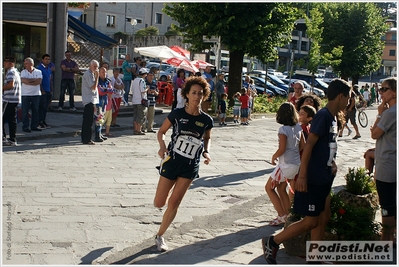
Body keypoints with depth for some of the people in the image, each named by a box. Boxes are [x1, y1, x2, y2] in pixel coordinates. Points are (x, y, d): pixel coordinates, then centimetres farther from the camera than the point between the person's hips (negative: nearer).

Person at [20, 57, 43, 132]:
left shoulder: (38, 72, 2)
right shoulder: (23, 72, 4)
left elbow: (39, 81, -12)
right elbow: (23, 80, -14)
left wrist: (28, 82, -13)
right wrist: (34, 79, -10)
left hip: (36, 94, 1)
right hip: (25, 94, -1)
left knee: (35, 110, 5)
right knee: (25, 111, 0)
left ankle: (34, 126, 14)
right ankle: (25, 126, 6)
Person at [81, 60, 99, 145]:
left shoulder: (91, 74, 19)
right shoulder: (88, 74, -13)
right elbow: (94, 87, -19)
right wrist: (97, 76, -15)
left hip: (90, 100, 10)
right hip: (89, 100, -10)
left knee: (87, 121, 13)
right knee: (89, 121, -9)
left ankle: (85, 138, 18)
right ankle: (87, 139, -7)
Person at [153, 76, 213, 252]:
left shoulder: (206, 120, -5)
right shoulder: (177, 114, -10)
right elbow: (161, 131, 1)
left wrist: (206, 152, -3)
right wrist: (162, 146, -18)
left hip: (191, 166, 1)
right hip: (172, 161, -1)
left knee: (174, 203, 0)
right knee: (159, 204, 5)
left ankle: (160, 236, 17)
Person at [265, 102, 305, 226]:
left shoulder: (283, 129, -19)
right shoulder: (298, 127, 2)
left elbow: (282, 149, -21)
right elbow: (302, 145, 7)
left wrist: (274, 157, -4)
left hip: (286, 165, -8)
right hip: (296, 164, 8)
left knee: (269, 187, 8)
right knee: (281, 189, 22)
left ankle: (282, 216, 4)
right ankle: (288, 215, 22)